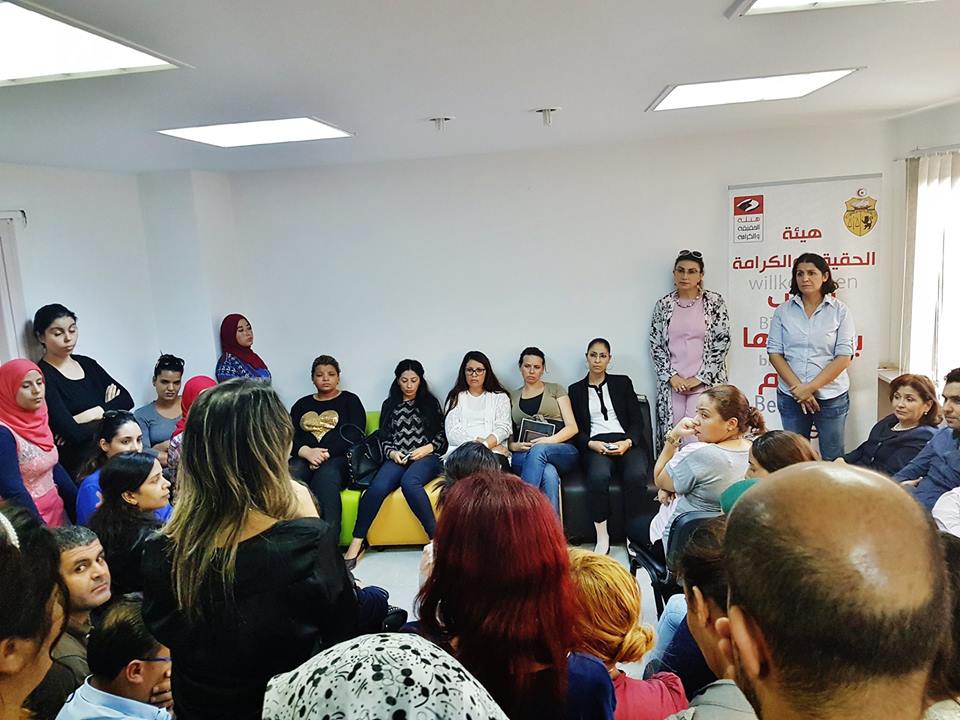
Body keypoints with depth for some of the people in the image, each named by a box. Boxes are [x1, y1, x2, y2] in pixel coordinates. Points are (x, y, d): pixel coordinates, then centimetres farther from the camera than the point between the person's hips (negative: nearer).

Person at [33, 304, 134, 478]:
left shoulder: (87, 364, 12)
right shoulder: (42, 377, -8)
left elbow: (126, 399, 7)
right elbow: (73, 433, -17)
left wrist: (95, 413, -8)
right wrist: (110, 413, -3)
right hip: (77, 469, -6)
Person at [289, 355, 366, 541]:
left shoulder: (349, 400, 16)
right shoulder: (302, 404, 25)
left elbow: (354, 435, 1)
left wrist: (326, 454, -11)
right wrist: (306, 452, -11)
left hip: (339, 458, -3)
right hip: (304, 459, 3)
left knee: (325, 477, -38)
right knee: (290, 476, -34)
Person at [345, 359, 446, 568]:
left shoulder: (431, 403, 16)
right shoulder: (390, 405, 21)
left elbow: (442, 435, 13)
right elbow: (383, 438, 17)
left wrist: (427, 448, -5)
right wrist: (392, 453, -3)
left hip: (426, 457, -2)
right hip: (396, 457, 2)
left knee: (409, 482, -38)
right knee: (377, 487, -31)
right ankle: (356, 544, -25)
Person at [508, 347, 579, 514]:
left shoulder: (555, 389, 17)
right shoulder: (512, 397, 22)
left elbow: (572, 427, 6)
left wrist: (550, 440, -14)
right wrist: (515, 446, -8)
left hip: (563, 452, 0)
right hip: (523, 456, 0)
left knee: (539, 450, -38)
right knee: (549, 474, -37)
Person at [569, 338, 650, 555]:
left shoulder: (623, 382, 18)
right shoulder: (576, 389, 18)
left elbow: (637, 421, 11)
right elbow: (576, 429, 11)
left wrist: (627, 442, -9)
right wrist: (591, 443, -10)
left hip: (626, 442, 1)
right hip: (595, 445, -1)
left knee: (636, 475, -33)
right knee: (598, 476, -35)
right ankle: (602, 537, -22)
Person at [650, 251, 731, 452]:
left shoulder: (714, 302, 1)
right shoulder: (663, 305, 7)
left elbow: (722, 342, -2)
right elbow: (655, 345, 7)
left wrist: (699, 378, -7)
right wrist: (672, 376, -4)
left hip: (705, 382, -2)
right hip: (672, 383, 2)